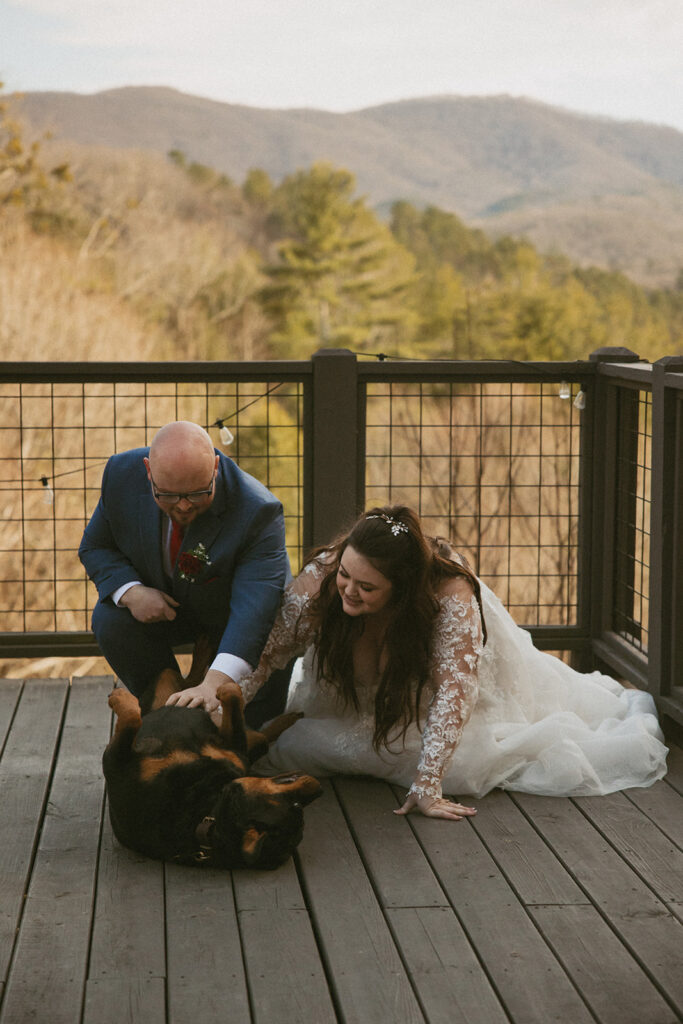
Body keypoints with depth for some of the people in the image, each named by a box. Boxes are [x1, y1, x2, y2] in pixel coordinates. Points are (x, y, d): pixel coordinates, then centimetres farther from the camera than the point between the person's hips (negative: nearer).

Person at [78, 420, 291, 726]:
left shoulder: (257, 511, -37)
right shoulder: (122, 474, -23)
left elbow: (256, 607, -47)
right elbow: (95, 547, -6)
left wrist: (214, 683, -63)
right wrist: (129, 592, -30)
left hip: (229, 613, -3)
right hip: (160, 603, 3)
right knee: (110, 619, -26)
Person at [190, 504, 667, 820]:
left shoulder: (450, 594, -42)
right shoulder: (321, 578, -34)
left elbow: (452, 691, -41)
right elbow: (266, 652, -27)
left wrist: (426, 788, -45)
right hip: (356, 695, 4)